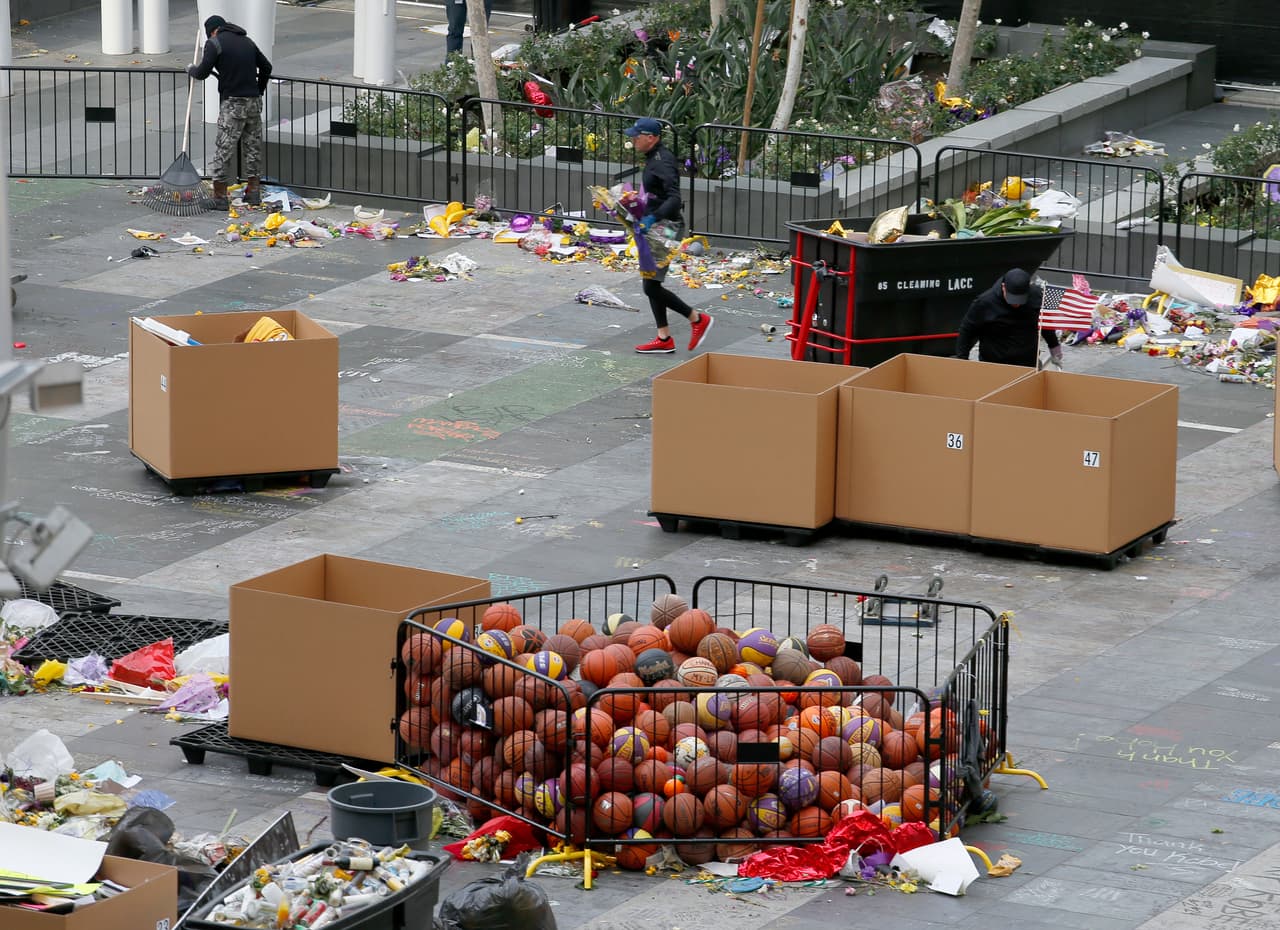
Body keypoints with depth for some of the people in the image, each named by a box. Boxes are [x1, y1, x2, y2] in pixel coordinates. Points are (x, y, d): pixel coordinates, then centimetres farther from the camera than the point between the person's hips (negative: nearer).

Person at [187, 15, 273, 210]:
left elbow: (202, 73, -8)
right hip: (254, 102, 6)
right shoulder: (247, 41, 14)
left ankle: (220, 197, -2)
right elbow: (266, 67, 19)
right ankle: (253, 192, 19)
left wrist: (191, 69, 14)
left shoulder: (214, 43, -5)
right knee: (253, 146, 15)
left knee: (223, 150, -2)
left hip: (232, 104, -6)